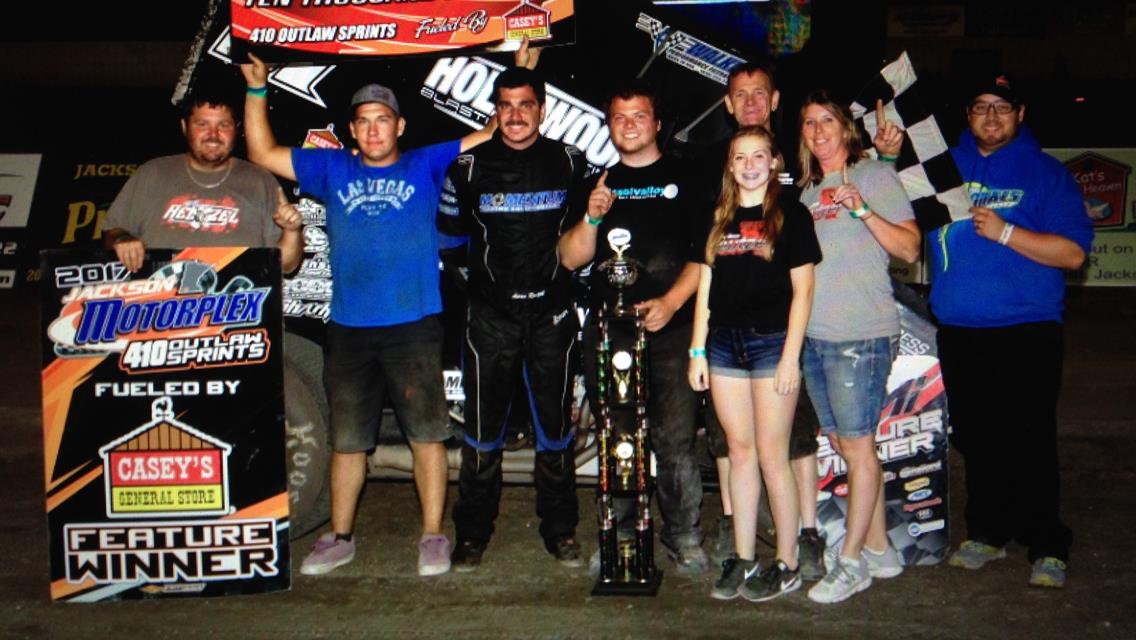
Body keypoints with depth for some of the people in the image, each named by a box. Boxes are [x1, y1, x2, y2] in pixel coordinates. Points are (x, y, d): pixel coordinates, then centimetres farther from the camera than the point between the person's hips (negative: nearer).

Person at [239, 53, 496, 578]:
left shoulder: (425, 166, 9)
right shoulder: (332, 170, 14)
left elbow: (491, 135, 9)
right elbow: (263, 154, 18)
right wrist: (257, 90, 12)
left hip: (414, 325, -2)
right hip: (348, 329, 3)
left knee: (426, 433, 1)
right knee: (347, 438, 11)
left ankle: (433, 535, 13)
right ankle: (339, 537, 24)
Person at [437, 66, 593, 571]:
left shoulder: (570, 163, 5)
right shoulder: (470, 165, 2)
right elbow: (448, 228, 11)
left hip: (552, 311, 1)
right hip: (492, 314, -1)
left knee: (555, 426, 9)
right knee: (482, 429, 3)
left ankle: (560, 531, 22)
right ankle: (472, 533, 16)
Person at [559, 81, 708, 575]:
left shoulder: (684, 178, 8)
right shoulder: (597, 183, 16)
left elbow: (706, 252, 1)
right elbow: (571, 258, 11)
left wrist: (671, 301, -12)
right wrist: (591, 219, -8)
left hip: (670, 329, -3)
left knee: (676, 438, -5)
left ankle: (684, 537, 7)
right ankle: (620, 534, 19)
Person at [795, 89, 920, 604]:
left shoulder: (875, 175, -1)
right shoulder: (806, 189, 18)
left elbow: (909, 249, -8)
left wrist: (863, 210, -18)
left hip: (861, 334, -7)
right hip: (813, 334, 7)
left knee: (858, 446, -2)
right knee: (844, 445, 11)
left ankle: (851, 560, 7)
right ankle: (878, 550, 22)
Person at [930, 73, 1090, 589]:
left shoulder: (1046, 174, 3)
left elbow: (1073, 252, -4)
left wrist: (1005, 232, -16)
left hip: (1026, 330, -3)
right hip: (957, 329, 4)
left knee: (1029, 440, -5)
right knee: (974, 438, 11)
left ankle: (1047, 546, 7)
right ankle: (987, 533, 25)